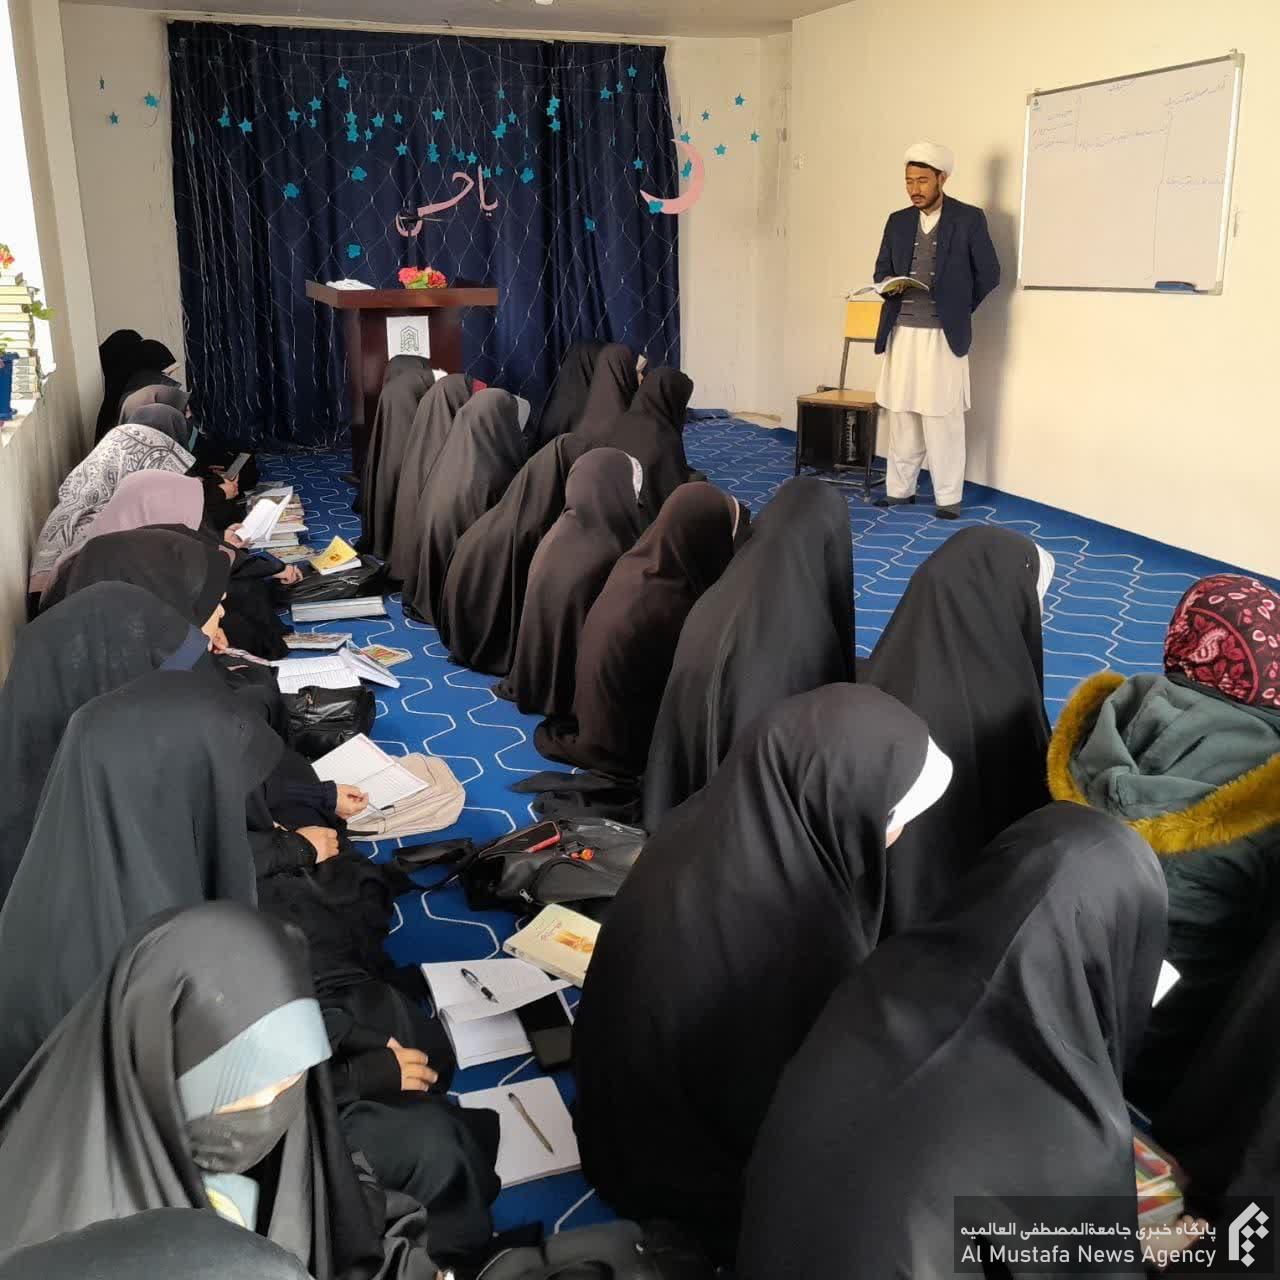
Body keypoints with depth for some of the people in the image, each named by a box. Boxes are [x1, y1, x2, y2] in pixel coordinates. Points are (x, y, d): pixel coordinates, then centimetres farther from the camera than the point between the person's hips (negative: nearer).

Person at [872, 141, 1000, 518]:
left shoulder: (969, 219, -2)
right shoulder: (898, 221, 11)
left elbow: (989, 274, 2)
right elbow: (882, 270, 15)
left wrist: (958, 309, 8)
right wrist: (890, 285, -7)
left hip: (944, 334, -4)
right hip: (902, 332, 4)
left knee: (943, 418, -3)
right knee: (900, 414, 7)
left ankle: (948, 497, 3)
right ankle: (899, 488, 17)